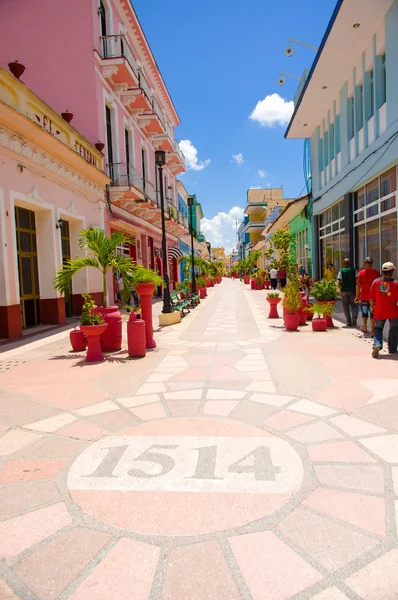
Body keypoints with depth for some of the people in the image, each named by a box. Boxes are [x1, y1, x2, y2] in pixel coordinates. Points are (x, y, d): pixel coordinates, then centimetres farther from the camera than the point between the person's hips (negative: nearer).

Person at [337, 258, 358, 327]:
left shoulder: (341, 271, 0)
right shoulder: (354, 270, 2)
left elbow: (339, 282, -6)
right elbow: (357, 281, -4)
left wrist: (340, 290, 5)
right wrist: (357, 290, 3)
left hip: (344, 291, 0)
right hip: (353, 291, 1)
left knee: (346, 307, 8)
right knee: (354, 305, 11)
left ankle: (349, 322, 7)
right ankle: (354, 317, -15)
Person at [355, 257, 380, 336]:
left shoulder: (361, 273, -5)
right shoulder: (376, 272, -3)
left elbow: (358, 285, -6)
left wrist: (357, 296, 1)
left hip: (364, 296, 0)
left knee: (364, 313, 17)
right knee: (373, 314, 5)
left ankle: (365, 328, 33)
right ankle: (372, 331, 2)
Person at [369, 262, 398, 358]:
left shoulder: (376, 282, -5)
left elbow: (371, 297, -1)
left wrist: (372, 307, 13)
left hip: (379, 311, 2)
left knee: (378, 329, 13)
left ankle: (377, 345, -10)